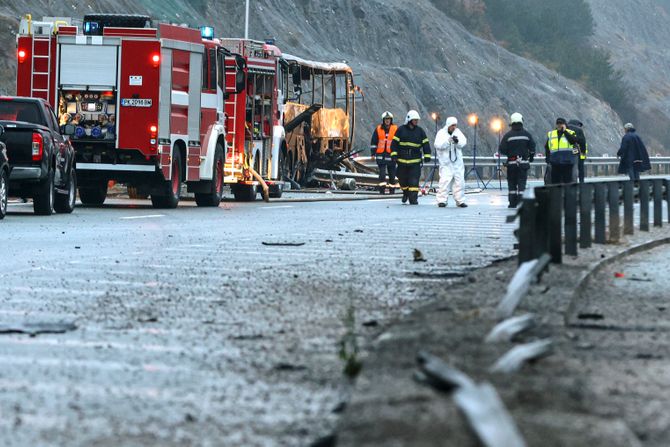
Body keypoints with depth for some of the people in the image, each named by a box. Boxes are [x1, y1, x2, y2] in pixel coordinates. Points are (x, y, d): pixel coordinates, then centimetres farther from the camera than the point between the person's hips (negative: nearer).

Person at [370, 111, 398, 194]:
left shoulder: (395, 129, 2)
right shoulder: (378, 129, 4)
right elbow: (373, 142, 9)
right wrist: (373, 153, 5)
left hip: (391, 155, 0)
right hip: (381, 155, 0)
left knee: (392, 174, 7)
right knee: (382, 173, -9)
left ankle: (392, 190, 17)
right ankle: (382, 190, -9)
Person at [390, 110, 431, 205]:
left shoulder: (420, 131, 7)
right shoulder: (401, 130, 2)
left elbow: (425, 144, 7)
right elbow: (394, 143, 1)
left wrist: (427, 156, -2)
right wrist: (394, 154, -9)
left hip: (415, 161, 0)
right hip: (402, 160, 0)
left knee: (414, 181, -10)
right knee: (402, 179, 9)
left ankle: (413, 198, -9)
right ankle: (406, 193, 34)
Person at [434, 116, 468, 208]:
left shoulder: (458, 132, 9)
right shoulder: (441, 133, -3)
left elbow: (463, 142, -1)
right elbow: (438, 145, -15)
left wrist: (457, 141, -22)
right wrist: (448, 141, -28)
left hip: (457, 163, 4)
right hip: (446, 163, -4)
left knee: (460, 181, 5)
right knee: (445, 181, -12)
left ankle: (460, 201, 13)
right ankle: (442, 200, -8)